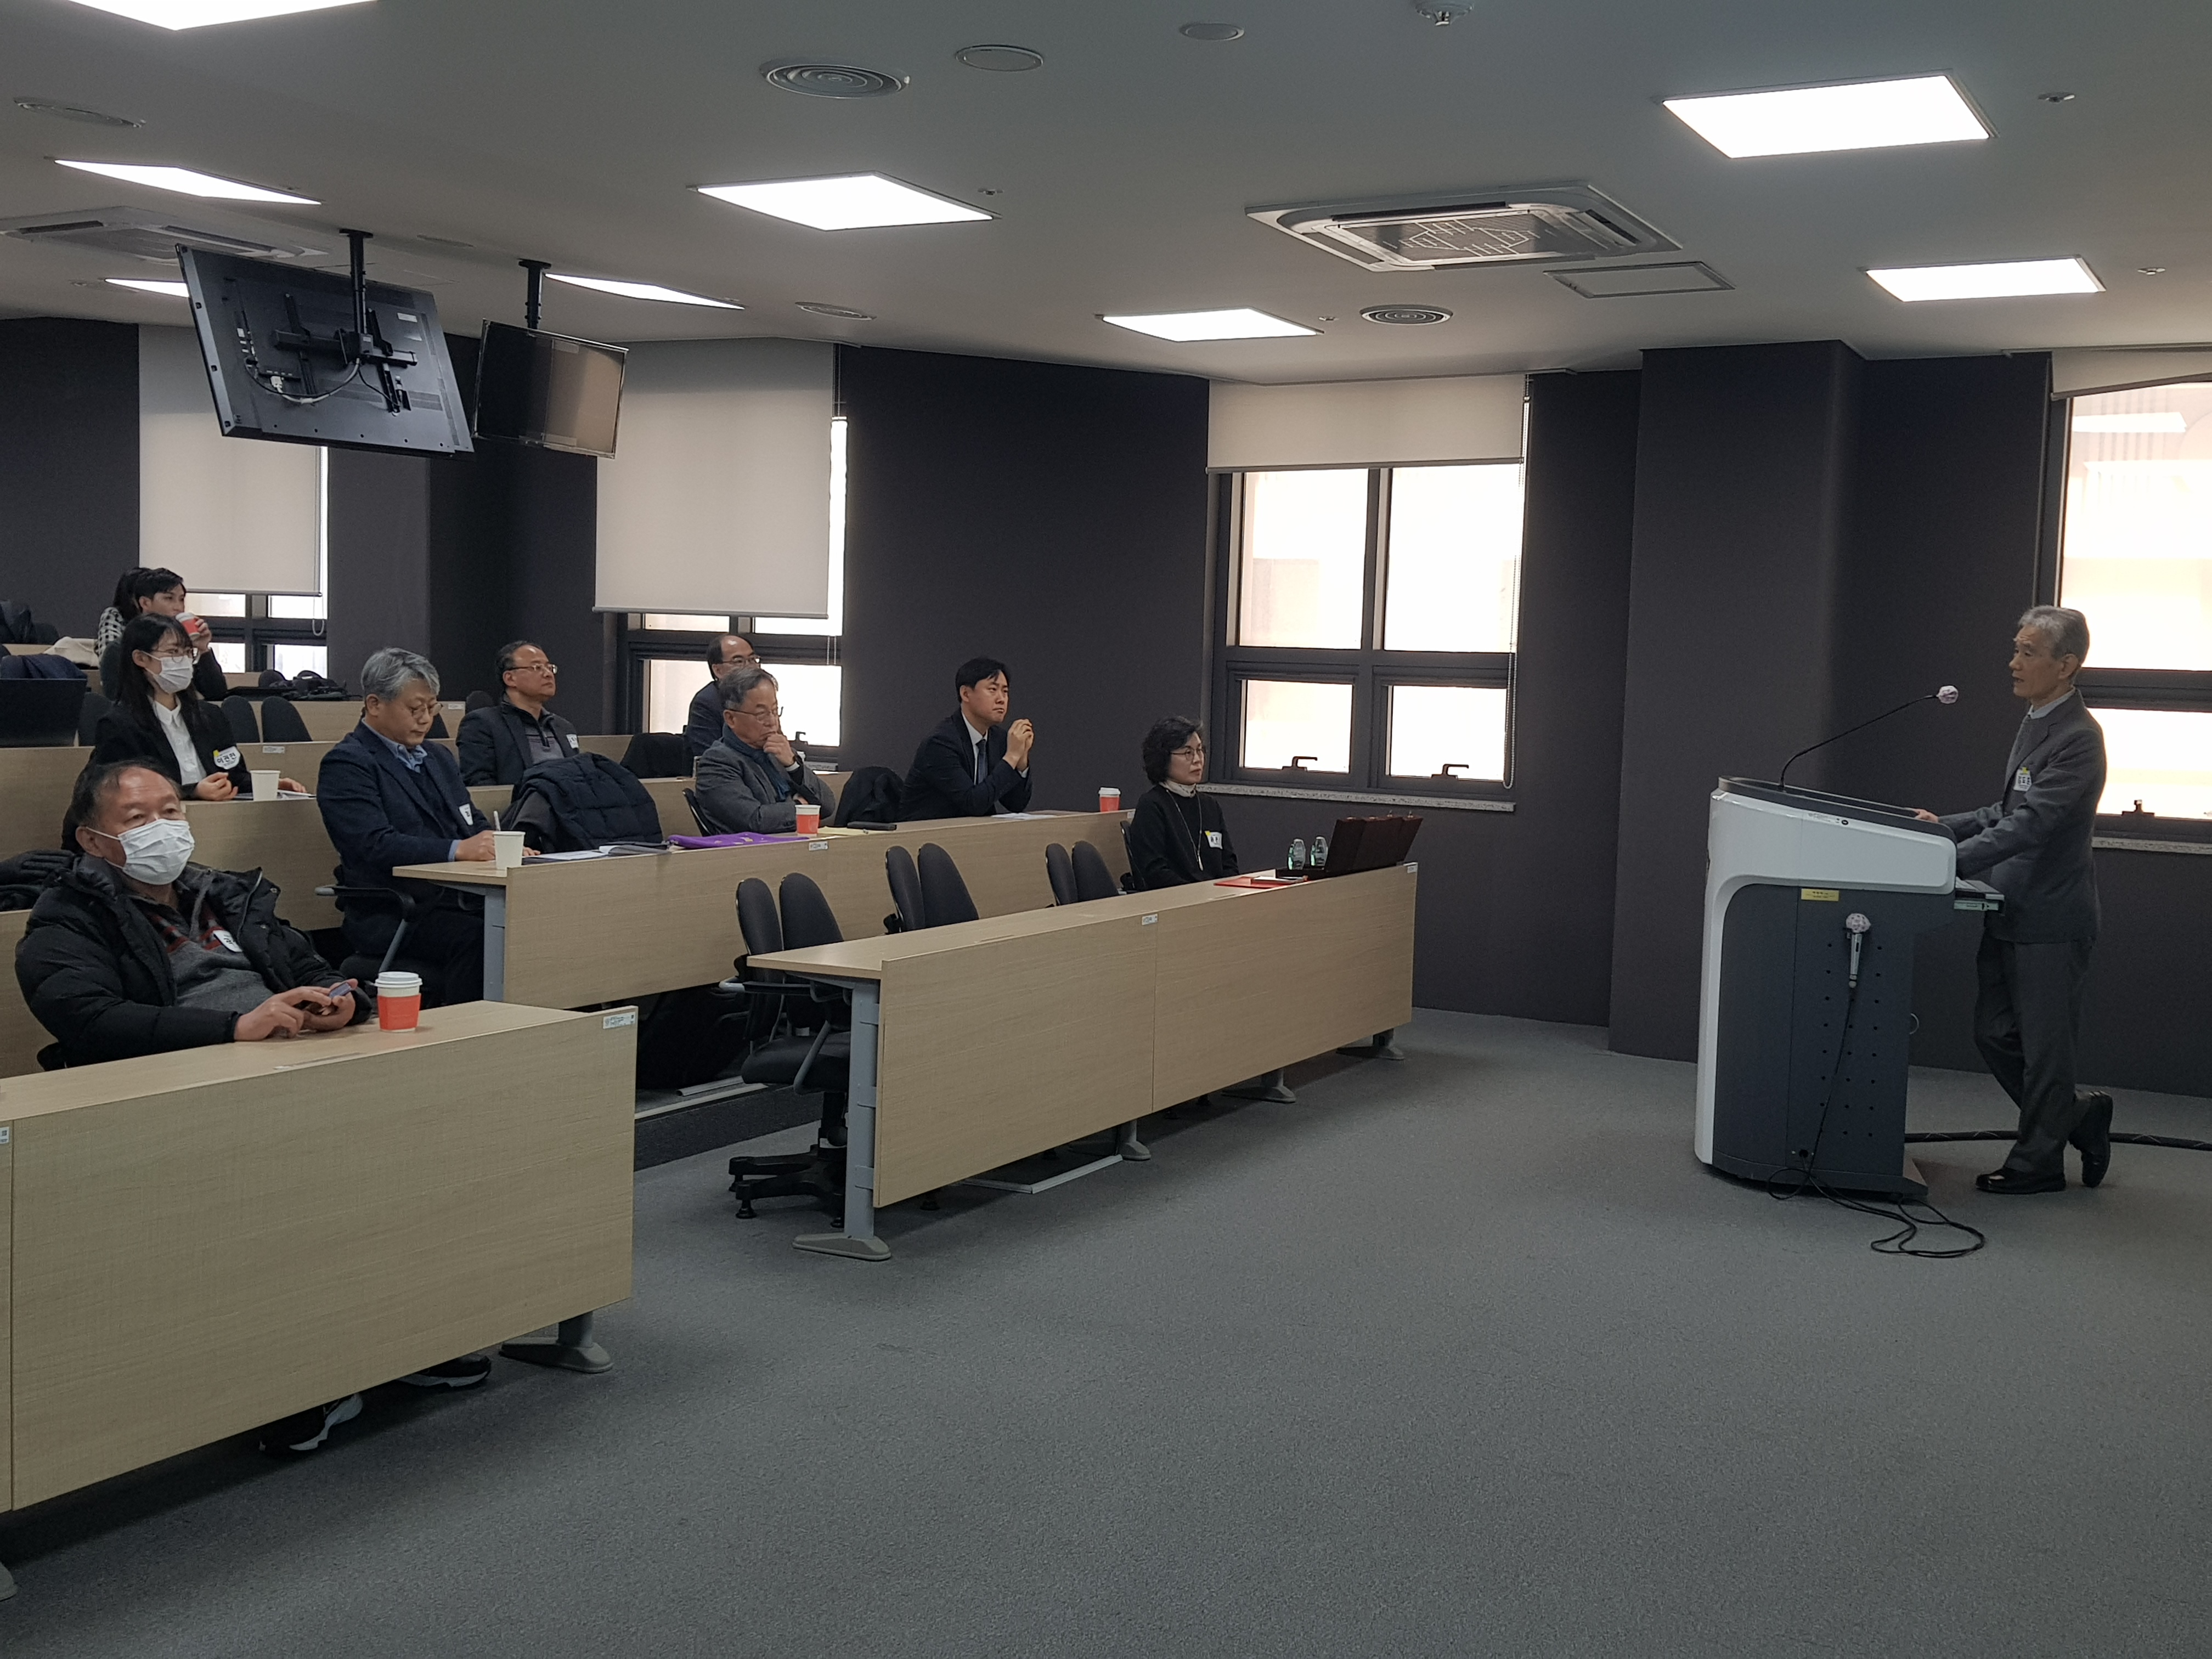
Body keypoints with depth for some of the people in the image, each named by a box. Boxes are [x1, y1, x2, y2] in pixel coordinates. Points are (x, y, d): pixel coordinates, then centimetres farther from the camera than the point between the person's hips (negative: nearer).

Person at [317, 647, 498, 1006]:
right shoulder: (346, 764, -1)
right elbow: (374, 846, -15)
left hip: (461, 902, 7)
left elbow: (474, 824, 22)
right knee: (478, 939, -35)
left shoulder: (438, 757, 25)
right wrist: (457, 850, -26)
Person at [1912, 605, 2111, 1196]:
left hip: (2049, 920, -9)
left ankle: (2038, 1163, 16)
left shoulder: (2078, 738, -17)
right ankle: (2081, 1114, 31)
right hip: (2012, 914, 9)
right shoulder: (2035, 724, 13)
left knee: (2042, 1045, 3)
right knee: (1995, 1035, 14)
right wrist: (1948, 827, 10)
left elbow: (2032, 824, -26)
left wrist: (1953, 861, -31)